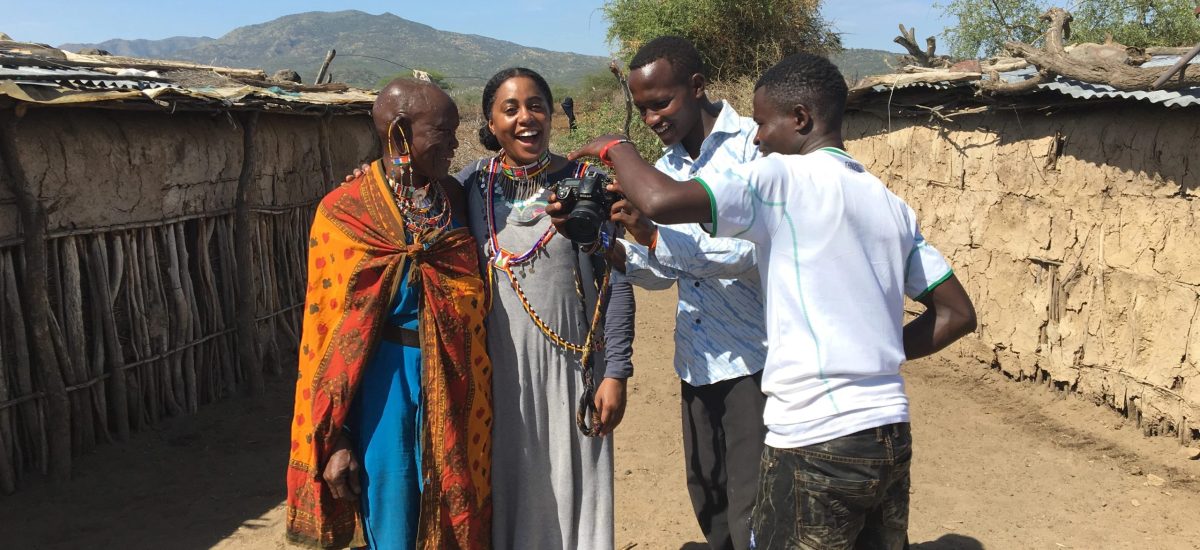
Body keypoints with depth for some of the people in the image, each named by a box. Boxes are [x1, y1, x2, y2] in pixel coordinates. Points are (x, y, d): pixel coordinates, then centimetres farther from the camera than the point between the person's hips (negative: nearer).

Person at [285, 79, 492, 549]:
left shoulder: (455, 200, 4)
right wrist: (333, 439, -8)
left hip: (454, 386, 4)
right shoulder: (345, 212, -7)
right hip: (384, 386, -3)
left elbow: (474, 303, 9)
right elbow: (328, 329, -6)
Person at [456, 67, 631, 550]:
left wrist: (615, 374, -5)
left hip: (568, 370, -1)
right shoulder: (470, 185, 2)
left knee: (569, 494, 6)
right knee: (503, 495, 10)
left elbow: (616, 284, -1)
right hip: (495, 372, 1)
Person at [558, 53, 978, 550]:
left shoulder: (783, 178, -9)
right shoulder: (891, 205, 12)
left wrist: (615, 147, -2)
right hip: (891, 437, 7)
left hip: (817, 444, -7)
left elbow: (661, 202, -21)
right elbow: (957, 314, 15)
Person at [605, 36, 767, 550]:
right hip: (697, 365, 7)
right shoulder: (665, 168, 12)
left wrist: (655, 237, -28)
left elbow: (756, 250, -22)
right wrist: (618, 252, -8)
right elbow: (666, 271, 12)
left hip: (753, 359, -7)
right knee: (709, 506, 15)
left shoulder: (756, 145, -10)